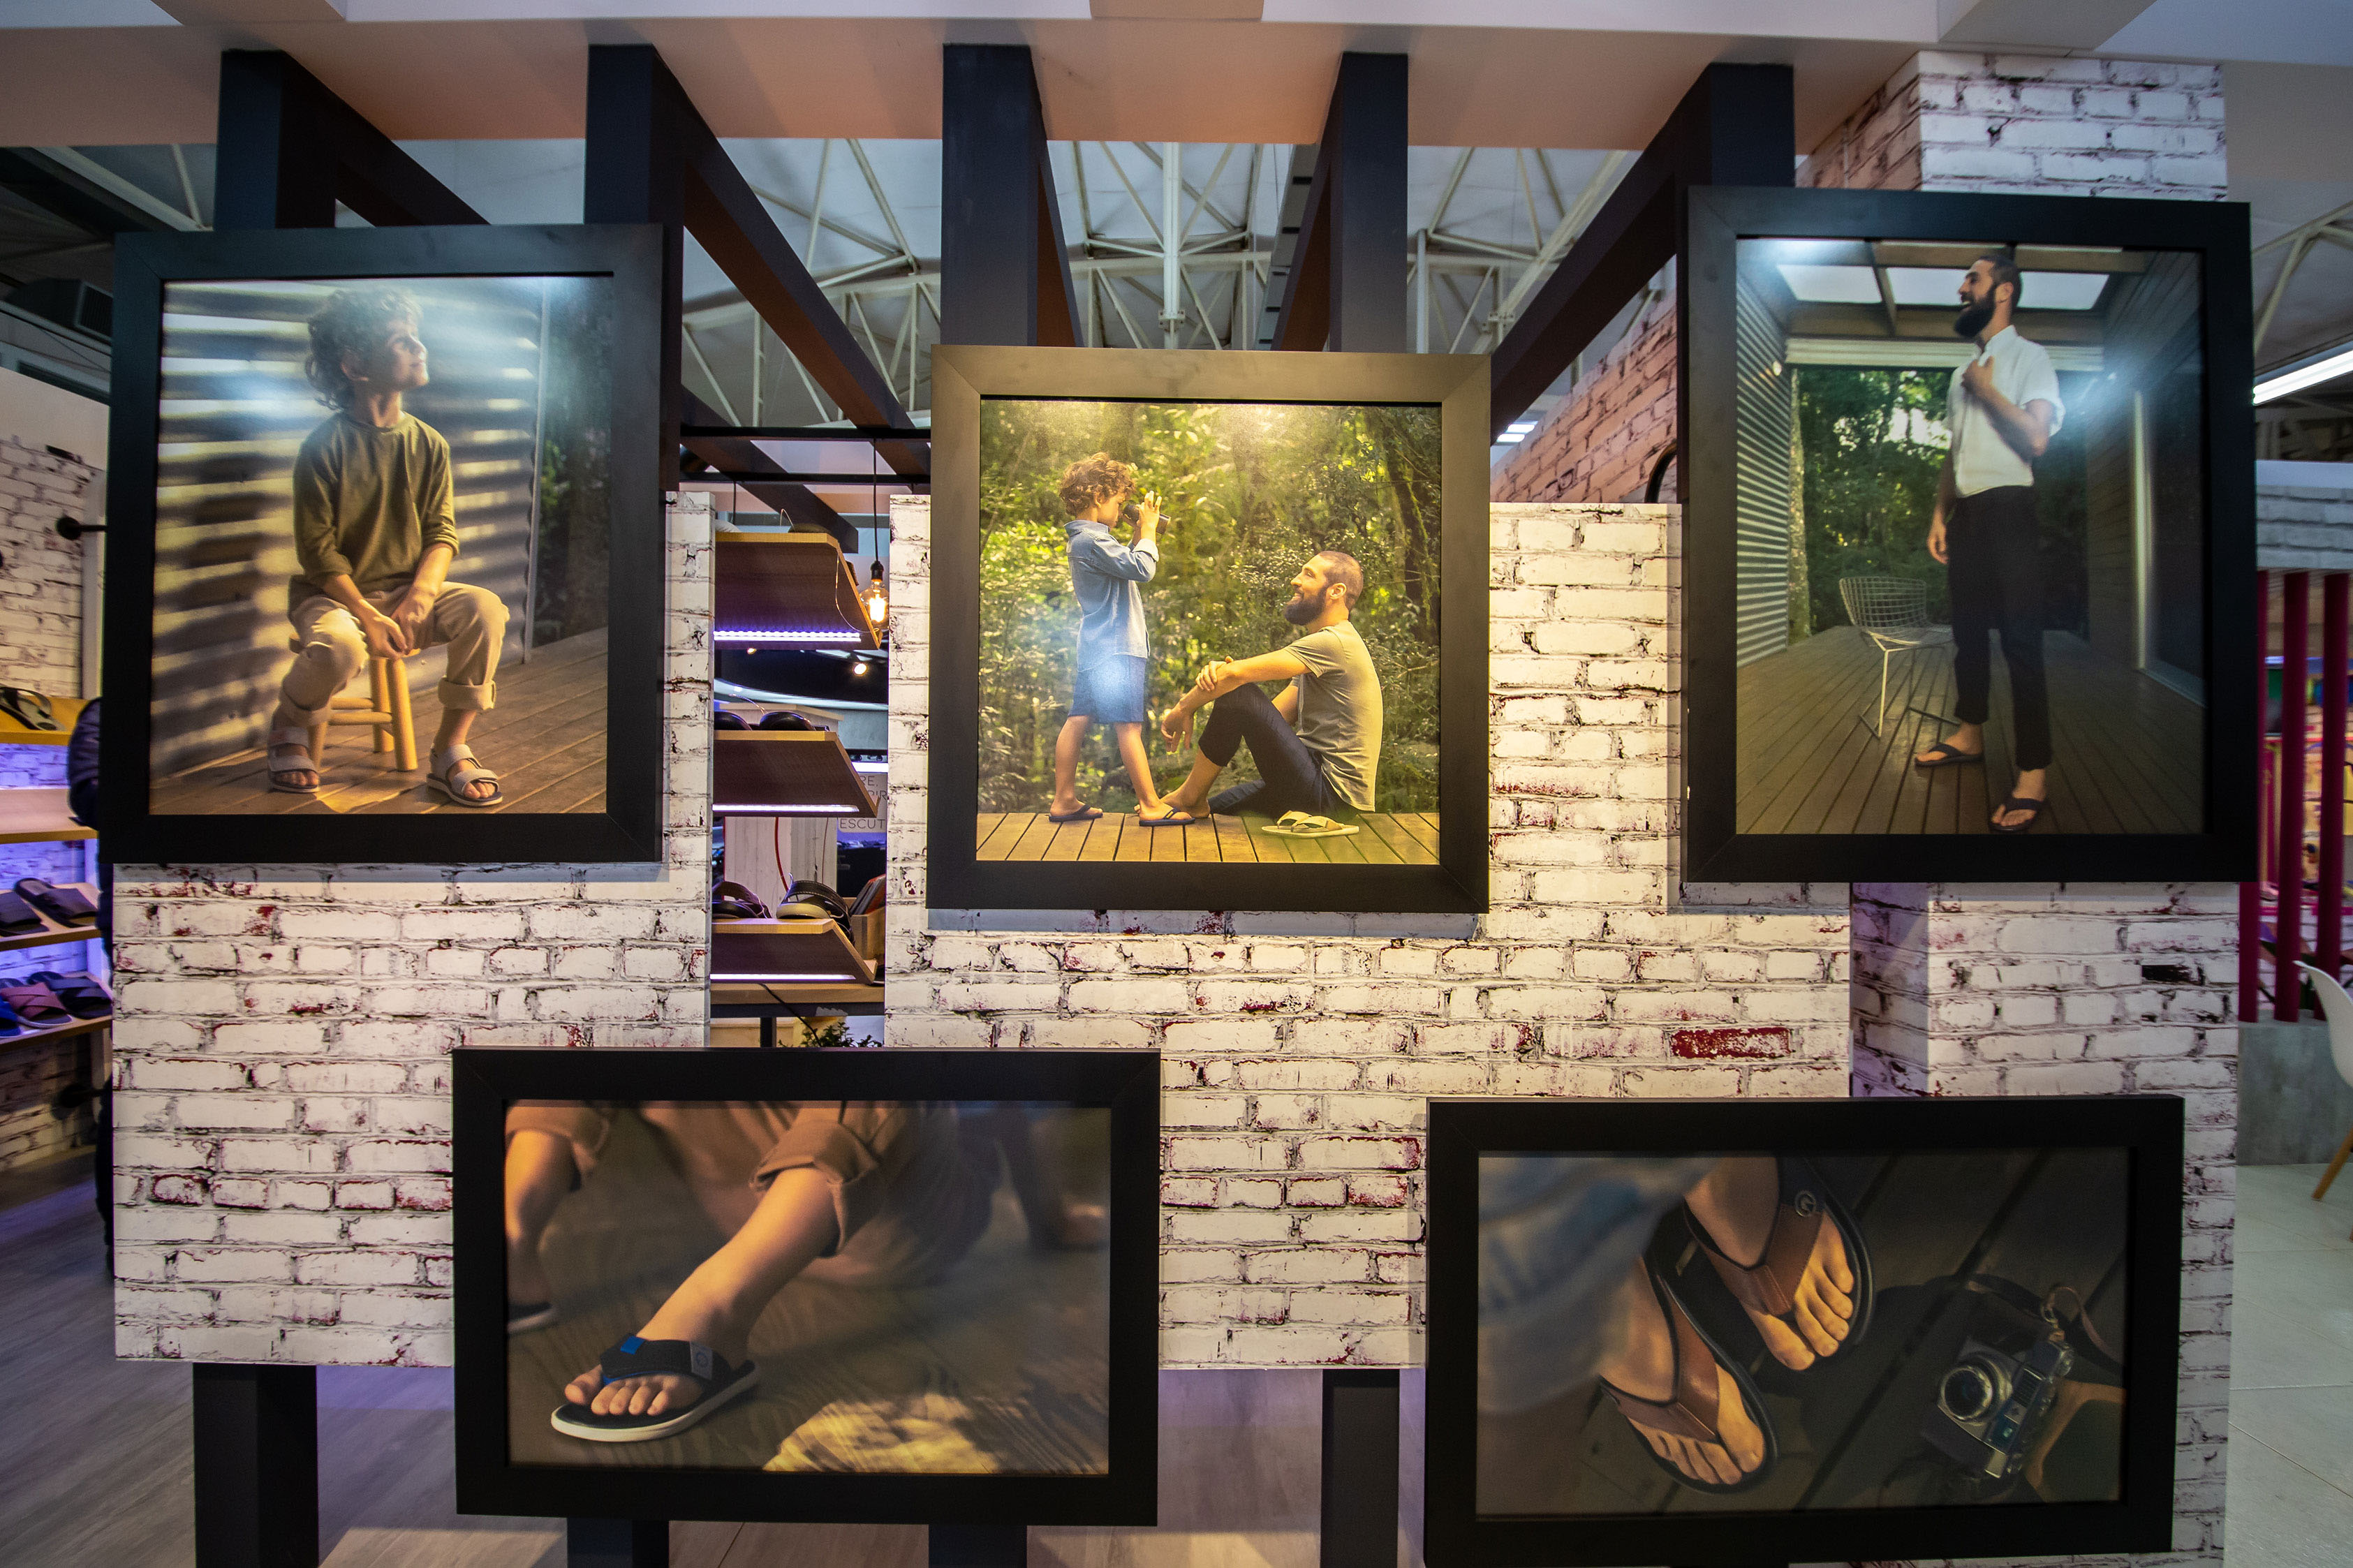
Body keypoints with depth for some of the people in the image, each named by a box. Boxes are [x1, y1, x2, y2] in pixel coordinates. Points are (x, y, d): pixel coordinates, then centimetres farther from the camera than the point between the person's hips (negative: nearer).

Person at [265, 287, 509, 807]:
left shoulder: (429, 444, 2)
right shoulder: (323, 447, -10)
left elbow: (442, 532, 0)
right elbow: (317, 550, -11)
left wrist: (418, 599, -16)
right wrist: (368, 615, -21)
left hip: (409, 589, 3)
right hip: (332, 594, -3)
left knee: (485, 609, -26)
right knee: (340, 645, -35)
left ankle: (451, 751, -14)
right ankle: (289, 726, 4)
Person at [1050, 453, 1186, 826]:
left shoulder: (1084, 539, 18)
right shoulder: (1092, 540, -14)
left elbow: (1125, 563, 27)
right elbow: (1142, 569, -21)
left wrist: (1143, 534, 15)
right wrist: (1148, 529, -7)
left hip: (1095, 647, 10)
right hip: (1116, 648, -10)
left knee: (1078, 720, 8)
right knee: (1129, 725, -7)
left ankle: (1064, 801, 13)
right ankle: (1151, 806, -3)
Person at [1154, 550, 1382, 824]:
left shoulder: (1334, 642, -15)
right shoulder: (1321, 647, 20)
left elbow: (1237, 673, -22)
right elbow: (1275, 714, 9)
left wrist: (1184, 707, -6)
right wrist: (1222, 673, -9)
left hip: (1328, 789, -11)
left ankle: (1190, 798, -6)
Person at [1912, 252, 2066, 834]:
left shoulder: (2028, 356, -3)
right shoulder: (1964, 371, 18)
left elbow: (2036, 438, -16)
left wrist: (1986, 390, -9)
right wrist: (1939, 515, 12)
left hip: (2008, 510, -7)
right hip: (1965, 513, 7)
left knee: (2021, 640, -8)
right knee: (1968, 631, 14)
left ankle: (2034, 774, -6)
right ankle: (1970, 735, 27)